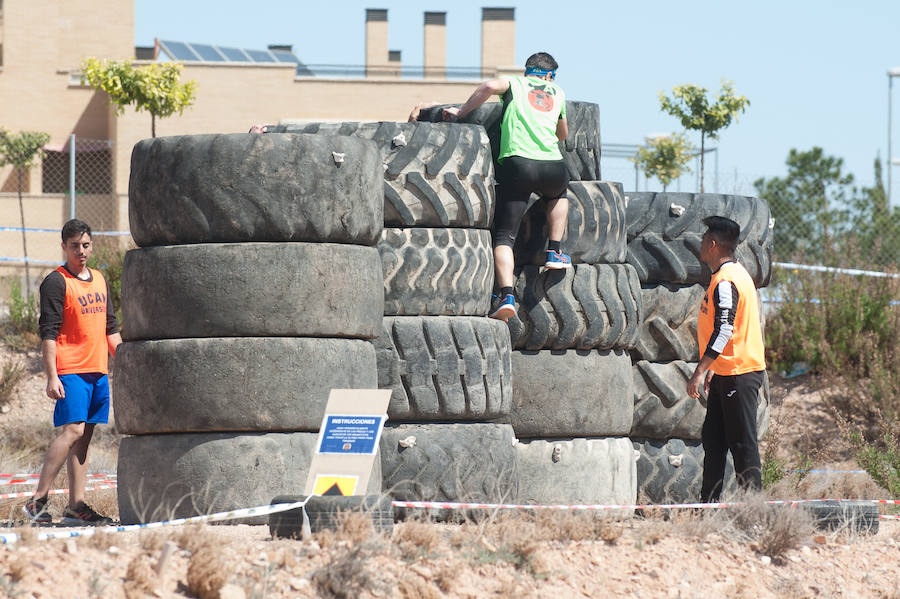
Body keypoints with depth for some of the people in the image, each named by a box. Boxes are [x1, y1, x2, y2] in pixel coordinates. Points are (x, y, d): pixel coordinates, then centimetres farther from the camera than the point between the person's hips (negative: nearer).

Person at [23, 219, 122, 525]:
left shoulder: (99, 279, 17)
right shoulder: (56, 282, -5)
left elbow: (110, 328, 24)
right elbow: (48, 333, -10)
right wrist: (52, 377, -17)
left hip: (98, 370, 7)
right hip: (70, 371, -7)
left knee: (83, 437, 6)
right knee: (72, 431, -16)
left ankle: (76, 506, 6)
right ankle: (38, 500, -14)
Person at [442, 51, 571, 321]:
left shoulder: (514, 83, 16)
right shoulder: (557, 92, 24)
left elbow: (490, 86, -8)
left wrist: (460, 111, 1)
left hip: (517, 163, -2)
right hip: (552, 166, 2)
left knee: (504, 236, -2)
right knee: (558, 195, 40)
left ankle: (506, 296, -19)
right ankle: (555, 252, 34)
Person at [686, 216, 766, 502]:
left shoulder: (725, 282, -17)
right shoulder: (735, 274, 16)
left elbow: (724, 331, -24)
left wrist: (700, 371, -23)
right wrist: (713, 369, 26)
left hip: (738, 374, -11)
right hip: (728, 372, 11)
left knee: (742, 443, -7)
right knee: (713, 439, 13)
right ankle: (709, 503, 16)